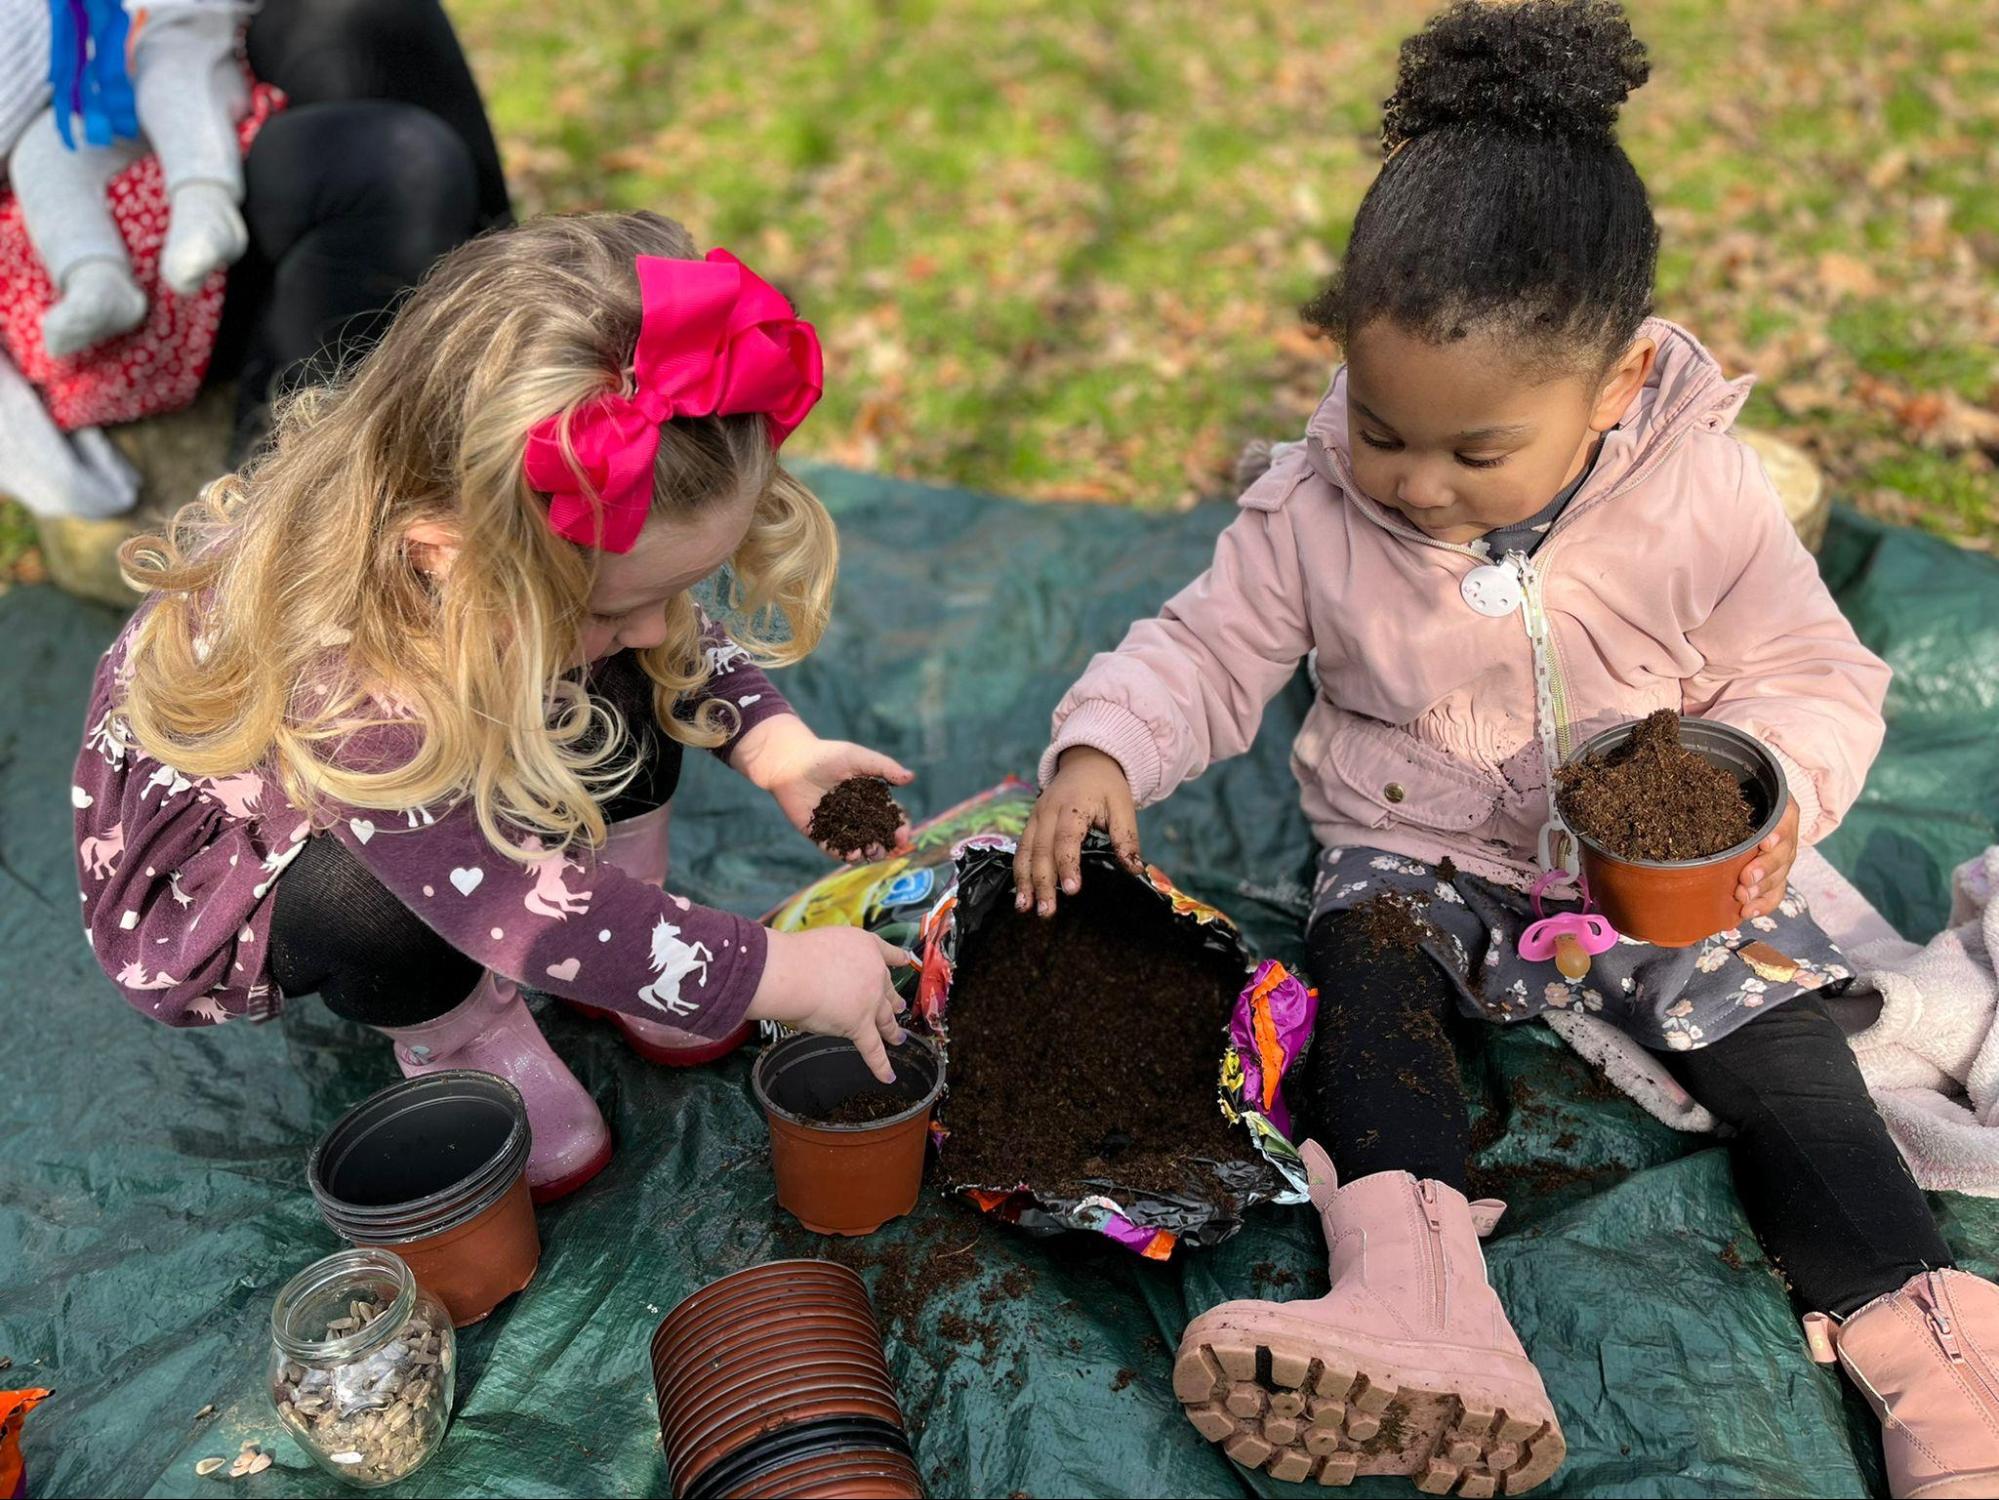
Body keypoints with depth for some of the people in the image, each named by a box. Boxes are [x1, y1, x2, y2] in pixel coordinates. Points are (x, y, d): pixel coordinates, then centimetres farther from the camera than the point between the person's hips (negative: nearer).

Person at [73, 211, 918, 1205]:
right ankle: (464, 1045, -3)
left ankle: (621, 972, 2)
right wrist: (789, 976, -33)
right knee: (383, 911, -37)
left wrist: (776, 746, -21)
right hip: (221, 855, -5)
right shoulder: (345, 690, -45)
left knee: (633, 689, -17)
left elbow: (679, 633, -5)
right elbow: (533, 911, -40)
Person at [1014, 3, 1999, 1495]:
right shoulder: (1313, 508, -13)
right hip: (1417, 856, 0)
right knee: (1366, 951, -28)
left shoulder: (1704, 500, -15)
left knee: (1774, 1025, -16)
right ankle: (1416, 1300, -39)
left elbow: (1815, 674, -5)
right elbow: (1207, 652, -4)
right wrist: (1104, 749, -23)